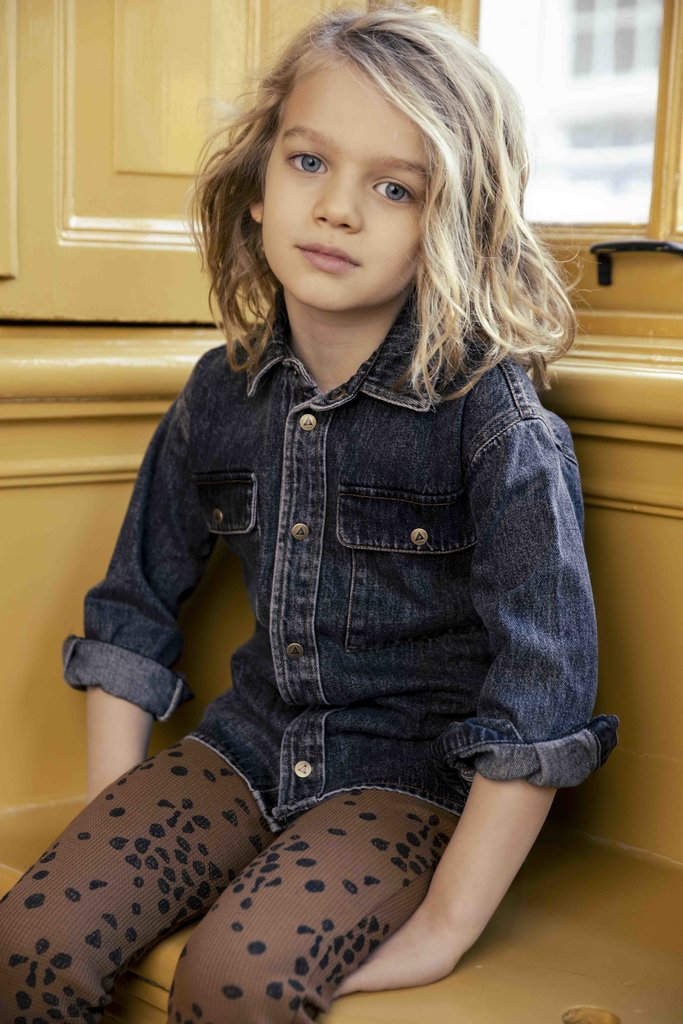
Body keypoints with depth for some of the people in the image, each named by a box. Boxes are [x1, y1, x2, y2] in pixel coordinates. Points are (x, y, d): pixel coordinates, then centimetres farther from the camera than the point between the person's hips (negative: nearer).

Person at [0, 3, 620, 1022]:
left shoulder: (494, 414, -16)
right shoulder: (224, 392, 0)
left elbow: (545, 686, -19)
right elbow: (132, 611, 10)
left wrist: (442, 928, -18)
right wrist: (107, 822, 2)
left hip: (411, 773, -4)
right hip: (251, 745, 5)